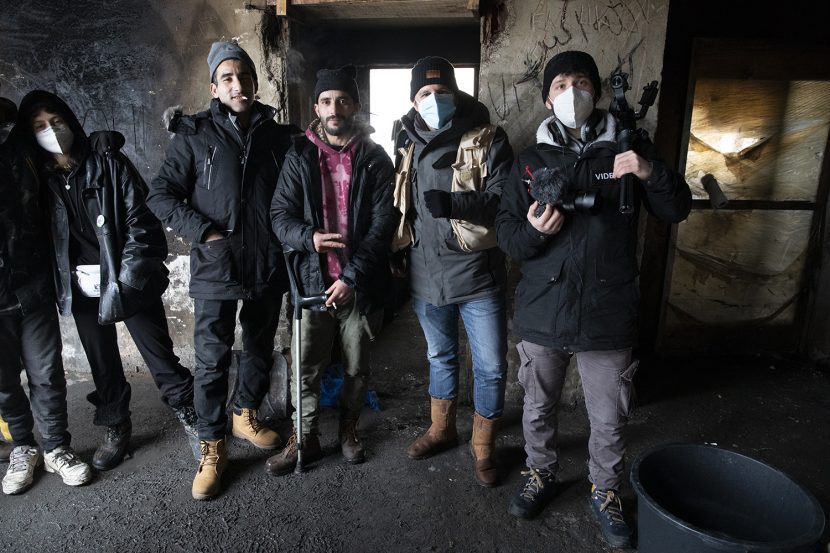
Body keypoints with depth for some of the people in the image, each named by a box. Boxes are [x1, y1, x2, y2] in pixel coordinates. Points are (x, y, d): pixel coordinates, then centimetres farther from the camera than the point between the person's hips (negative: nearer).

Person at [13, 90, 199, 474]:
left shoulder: (111, 166, -2)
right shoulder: (38, 180, 7)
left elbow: (141, 218, -8)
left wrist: (129, 270, -16)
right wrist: (60, 284, -2)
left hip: (128, 282, -3)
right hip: (81, 288, 3)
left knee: (159, 354, 2)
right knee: (102, 364, 14)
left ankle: (189, 416, 18)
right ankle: (116, 428, 31)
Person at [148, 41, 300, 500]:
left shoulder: (280, 135, 6)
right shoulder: (195, 135, -1)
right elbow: (161, 194, -2)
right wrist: (205, 232, -13)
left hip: (268, 267, 3)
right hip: (215, 268, -3)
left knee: (260, 350, 17)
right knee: (212, 360, 1)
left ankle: (245, 415, 40)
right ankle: (212, 448, 18)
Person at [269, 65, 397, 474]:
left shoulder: (375, 159, 1)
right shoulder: (300, 157, 4)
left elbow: (383, 222, -6)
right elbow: (280, 214, 2)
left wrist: (352, 277, -14)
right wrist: (308, 237, -21)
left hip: (361, 284, 0)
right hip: (314, 281, 1)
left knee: (357, 368, 14)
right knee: (306, 368, 6)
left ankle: (349, 428, 37)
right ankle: (305, 439, 26)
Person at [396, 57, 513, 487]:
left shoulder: (488, 139, -7)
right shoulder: (408, 143, 7)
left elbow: (502, 201, -17)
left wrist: (452, 204, -31)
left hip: (477, 274, -3)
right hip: (426, 274, 4)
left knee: (490, 367, 5)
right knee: (440, 356, 21)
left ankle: (483, 446, 28)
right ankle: (441, 429, 42)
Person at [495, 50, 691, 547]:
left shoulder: (628, 148, 1)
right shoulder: (532, 160, 4)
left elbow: (677, 211, 1)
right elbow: (506, 232, 1)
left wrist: (651, 173, -18)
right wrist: (531, 231, -22)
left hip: (608, 314, -1)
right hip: (542, 312, 2)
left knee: (609, 419, 13)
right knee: (538, 408, 18)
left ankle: (607, 492, 39)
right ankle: (542, 475, 43)